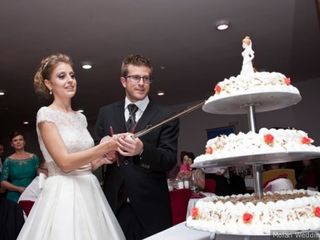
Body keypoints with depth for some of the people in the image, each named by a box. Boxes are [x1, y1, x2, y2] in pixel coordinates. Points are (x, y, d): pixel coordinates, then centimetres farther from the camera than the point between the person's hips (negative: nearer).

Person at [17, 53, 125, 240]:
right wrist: (104, 147, -21)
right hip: (63, 195, -6)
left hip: (89, 192, 6)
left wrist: (104, 158, -2)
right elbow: (65, 163, -17)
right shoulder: (46, 114, -7)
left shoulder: (80, 117, 11)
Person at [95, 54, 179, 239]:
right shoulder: (106, 113, 7)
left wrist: (142, 150, -28)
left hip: (150, 207, -2)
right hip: (115, 204, 3)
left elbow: (170, 160, -10)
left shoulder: (166, 117, -4)